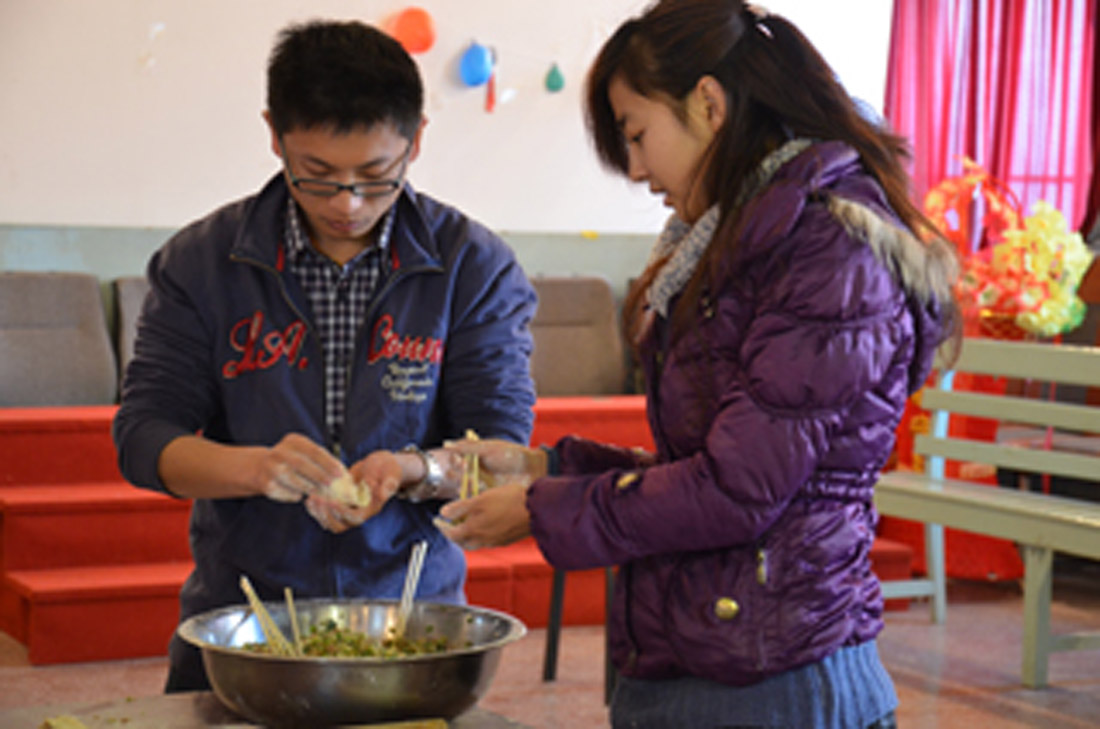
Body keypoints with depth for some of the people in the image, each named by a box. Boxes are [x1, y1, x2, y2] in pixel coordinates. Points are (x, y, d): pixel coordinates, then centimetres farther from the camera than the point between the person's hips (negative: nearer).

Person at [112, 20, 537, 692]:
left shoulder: (477, 266, -3)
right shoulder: (200, 260, 0)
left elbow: (502, 448, -4)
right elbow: (144, 434, -4)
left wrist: (412, 473, -26)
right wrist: (258, 468, -23)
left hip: (414, 612, 0)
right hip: (237, 616, 1)